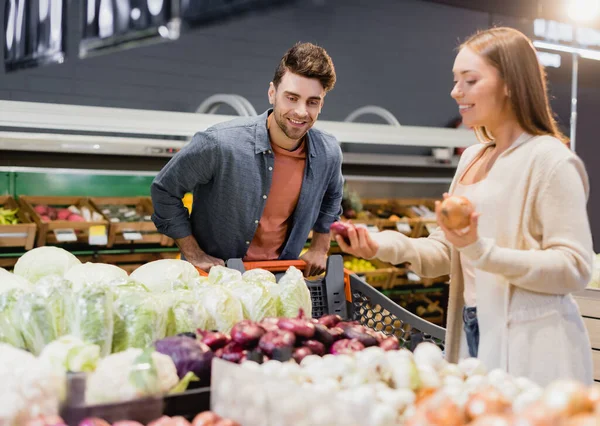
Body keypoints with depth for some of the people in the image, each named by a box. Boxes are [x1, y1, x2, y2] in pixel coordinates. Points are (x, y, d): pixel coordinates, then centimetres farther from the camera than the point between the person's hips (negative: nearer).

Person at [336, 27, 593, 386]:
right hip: (474, 337, 7)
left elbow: (574, 269, -16)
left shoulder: (550, 160, -11)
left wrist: (482, 251, -27)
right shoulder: (472, 159, 13)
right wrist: (390, 246, -6)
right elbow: (446, 253, 12)